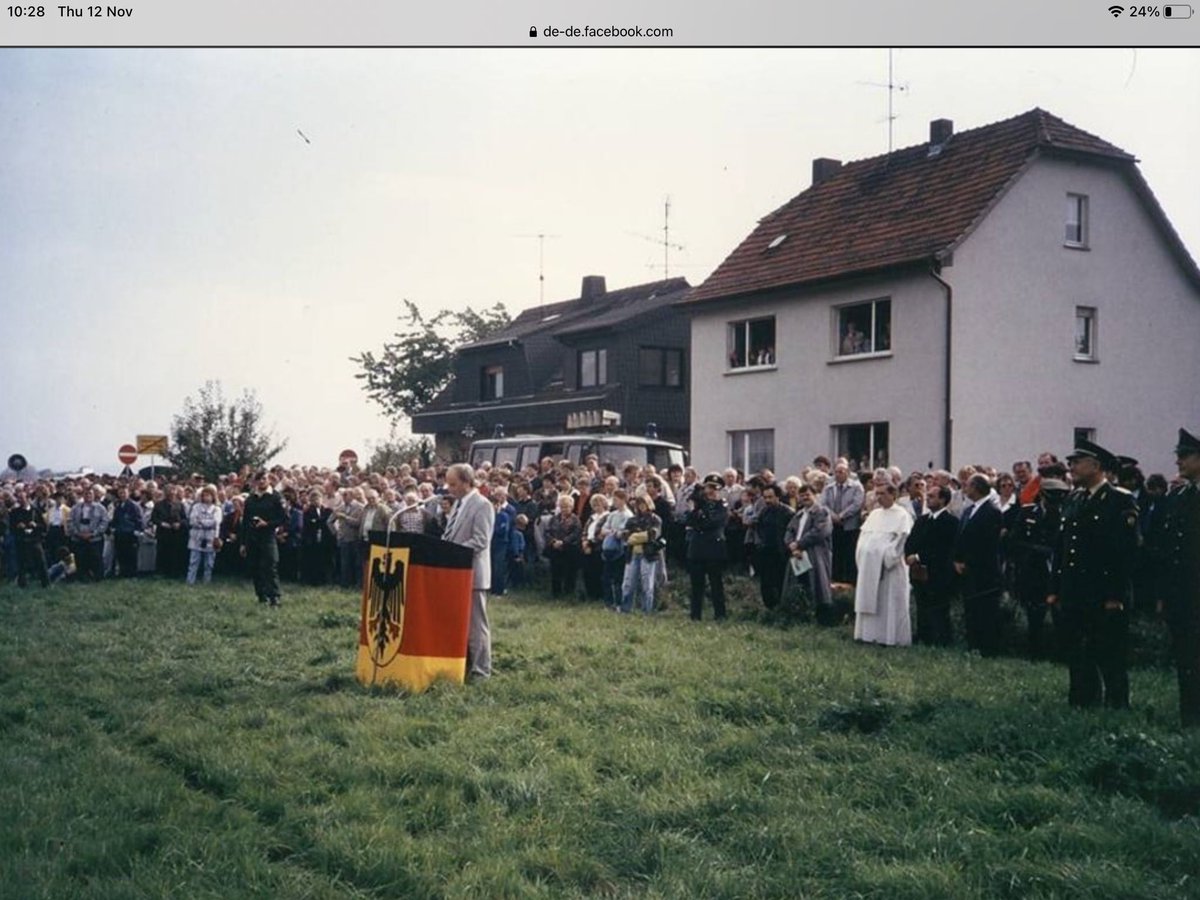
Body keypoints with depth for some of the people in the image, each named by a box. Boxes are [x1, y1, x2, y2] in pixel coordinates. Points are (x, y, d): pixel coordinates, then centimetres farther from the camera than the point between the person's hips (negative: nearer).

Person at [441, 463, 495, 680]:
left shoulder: (482, 505, -13)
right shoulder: (459, 503, 14)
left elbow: (480, 541, -20)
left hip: (471, 572, -9)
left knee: (475, 623, -1)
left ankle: (480, 670, 6)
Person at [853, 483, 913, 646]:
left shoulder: (902, 516, -4)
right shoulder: (874, 514, 16)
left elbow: (901, 541, -12)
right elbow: (864, 536, 16)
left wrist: (885, 559, -17)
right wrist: (861, 557, 3)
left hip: (890, 567, -7)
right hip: (869, 566, 7)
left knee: (890, 603, -2)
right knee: (870, 601, 9)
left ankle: (891, 637, 2)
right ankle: (870, 634, 15)